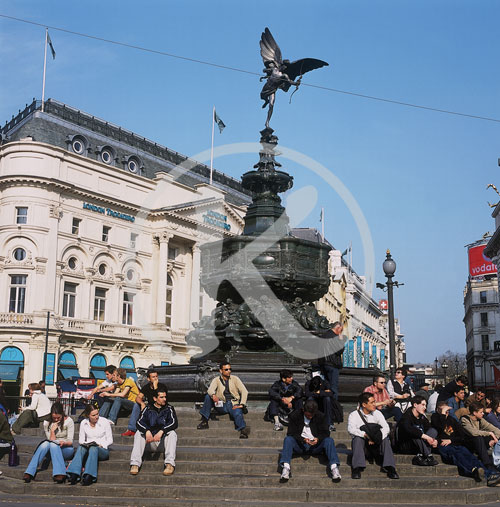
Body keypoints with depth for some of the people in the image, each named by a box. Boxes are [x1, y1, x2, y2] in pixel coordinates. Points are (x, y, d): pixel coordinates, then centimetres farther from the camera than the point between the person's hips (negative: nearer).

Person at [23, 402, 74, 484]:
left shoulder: (69, 421, -5)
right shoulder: (47, 423, 1)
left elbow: (70, 441, -9)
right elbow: (51, 440, -3)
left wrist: (64, 443, -31)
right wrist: (52, 430, -19)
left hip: (66, 449, -2)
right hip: (52, 450, 2)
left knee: (53, 445, -34)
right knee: (45, 444, -31)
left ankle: (60, 474, -46)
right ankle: (29, 473, -38)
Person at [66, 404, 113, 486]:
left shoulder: (105, 422, 1)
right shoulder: (83, 423, 7)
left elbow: (110, 440, 4)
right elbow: (81, 440, 12)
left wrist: (101, 445, -12)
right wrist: (85, 444, -9)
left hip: (102, 450, -2)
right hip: (88, 448, 2)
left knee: (93, 448, -37)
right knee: (81, 448, -32)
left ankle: (88, 476, -52)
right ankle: (74, 475, -48)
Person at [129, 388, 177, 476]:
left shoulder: (169, 408, 5)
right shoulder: (148, 408, 7)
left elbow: (174, 423, -11)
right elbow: (139, 422, -7)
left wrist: (161, 431, -28)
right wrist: (147, 431, -29)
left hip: (164, 441, -1)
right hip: (151, 442, 1)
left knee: (172, 433, -29)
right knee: (139, 433, -22)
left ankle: (170, 464, -41)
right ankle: (135, 464, -32)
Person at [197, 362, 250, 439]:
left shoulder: (234, 379, 7)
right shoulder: (216, 380, 8)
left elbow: (244, 391, 0)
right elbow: (210, 389, -12)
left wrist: (241, 404, -14)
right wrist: (213, 395, -37)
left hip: (234, 405, -2)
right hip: (222, 405, 2)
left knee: (238, 413, -35)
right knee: (208, 396, -19)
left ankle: (243, 430, -63)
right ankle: (204, 421, -17)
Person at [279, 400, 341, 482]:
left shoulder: (320, 416, 2)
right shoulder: (295, 415, -4)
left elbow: (325, 432, 0)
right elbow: (291, 433, -9)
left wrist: (318, 439, -23)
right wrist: (303, 440, -26)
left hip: (315, 446, 1)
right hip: (300, 445, -1)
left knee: (329, 440, -26)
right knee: (288, 439, -30)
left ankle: (334, 467, -40)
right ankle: (285, 467, -45)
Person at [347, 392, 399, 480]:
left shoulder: (377, 413, 7)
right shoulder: (354, 415, -2)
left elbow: (386, 428, -8)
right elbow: (351, 429, -21)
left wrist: (376, 438, -27)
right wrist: (365, 435, -35)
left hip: (376, 446, 2)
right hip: (362, 446, -2)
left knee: (385, 439, -24)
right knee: (358, 438, -31)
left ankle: (390, 468, -31)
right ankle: (357, 468, -38)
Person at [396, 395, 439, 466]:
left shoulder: (422, 417, 8)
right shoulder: (407, 416, -14)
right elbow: (408, 429, -33)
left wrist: (434, 440, -19)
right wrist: (426, 437, -34)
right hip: (404, 446, -7)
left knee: (433, 430, -10)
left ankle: (420, 456, -27)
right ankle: (429, 456, -32)